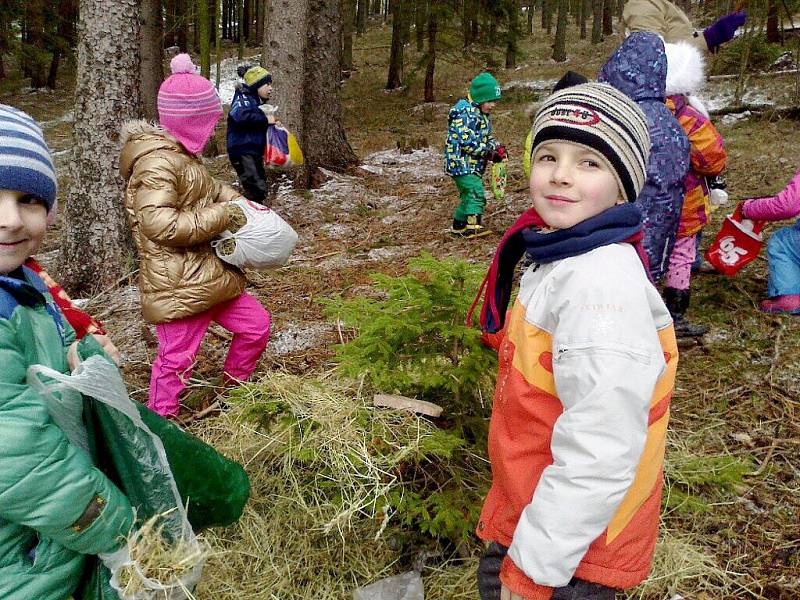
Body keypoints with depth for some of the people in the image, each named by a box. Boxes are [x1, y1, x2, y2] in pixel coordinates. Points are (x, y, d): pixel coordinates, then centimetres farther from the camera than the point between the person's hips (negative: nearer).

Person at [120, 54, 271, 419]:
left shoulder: (180, 155, 12)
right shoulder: (157, 162, -20)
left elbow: (204, 190, 29)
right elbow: (159, 224, -28)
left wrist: (229, 197, 6)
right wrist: (221, 215, -22)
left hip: (208, 276, 10)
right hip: (177, 285, -10)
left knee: (255, 324, 16)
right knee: (176, 356, -1)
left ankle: (233, 388, 37)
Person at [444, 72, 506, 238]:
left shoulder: (482, 115, 16)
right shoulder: (464, 112, -17)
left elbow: (488, 136, 21)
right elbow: (466, 141, -25)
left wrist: (498, 147, 0)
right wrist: (489, 151, -21)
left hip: (473, 165, 10)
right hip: (461, 162, -10)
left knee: (468, 196, 17)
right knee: (476, 192, -21)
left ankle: (458, 226, 29)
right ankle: (473, 227, -25)